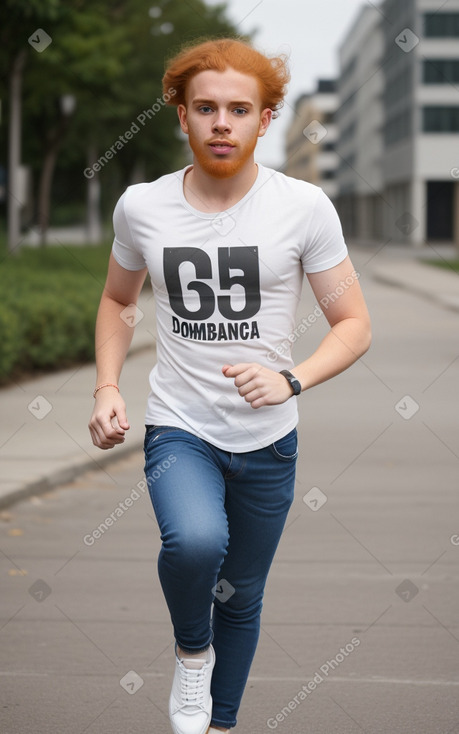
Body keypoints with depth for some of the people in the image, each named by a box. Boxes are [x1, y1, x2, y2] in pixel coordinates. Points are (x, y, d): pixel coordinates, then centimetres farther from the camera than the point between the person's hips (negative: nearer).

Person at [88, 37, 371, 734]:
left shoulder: (305, 208, -9)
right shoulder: (141, 207, -3)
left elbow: (354, 324, -5)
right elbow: (116, 300, 15)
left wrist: (289, 380, -22)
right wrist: (106, 388, -1)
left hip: (267, 441, 1)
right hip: (178, 430, -1)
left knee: (241, 599, 14)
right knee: (196, 542, -32)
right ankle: (191, 650, 0)